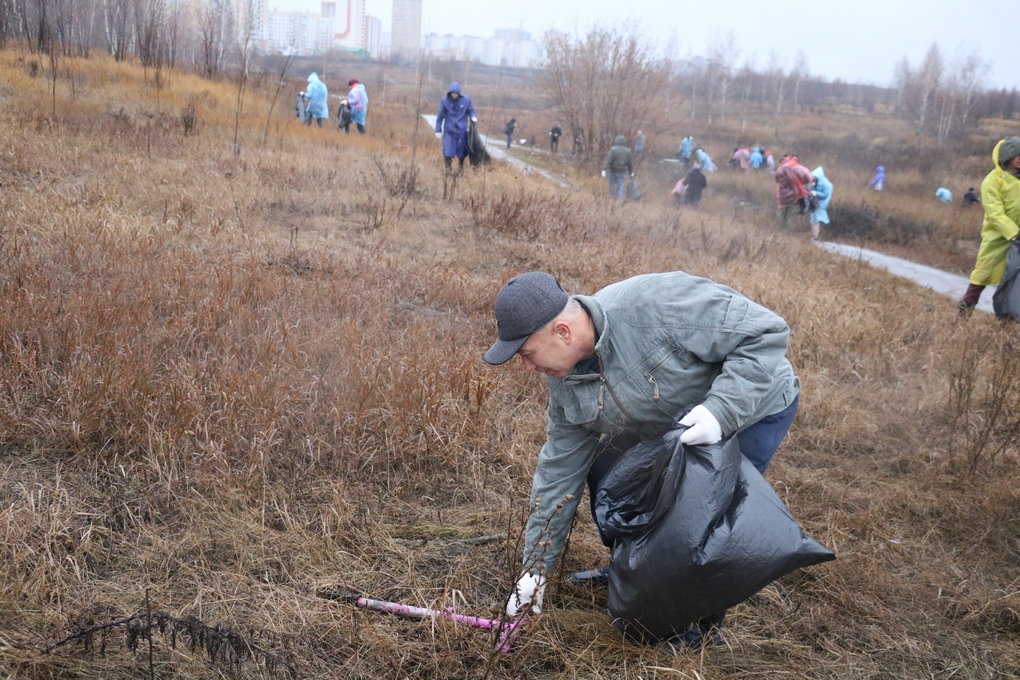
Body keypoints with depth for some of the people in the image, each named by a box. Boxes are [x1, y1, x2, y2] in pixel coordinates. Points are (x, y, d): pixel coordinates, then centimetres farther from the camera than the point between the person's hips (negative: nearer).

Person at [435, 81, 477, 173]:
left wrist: (473, 117, -15)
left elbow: (471, 111, 7)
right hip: (449, 130, -1)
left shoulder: (466, 100, -5)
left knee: (461, 151, 8)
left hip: (462, 130, 1)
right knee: (448, 151, -8)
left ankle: (461, 166, 34)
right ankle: (448, 168, 8)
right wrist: (438, 130, 2)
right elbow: (440, 116, 1)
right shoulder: (444, 101, -5)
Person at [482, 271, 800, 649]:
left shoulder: (655, 304, -38)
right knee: (607, 467, 4)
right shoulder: (565, 379, -13)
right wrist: (536, 568, -3)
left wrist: (720, 410, -42)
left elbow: (766, 333, -32)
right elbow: (559, 470, -5)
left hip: (754, 405, -7)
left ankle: (703, 624, 10)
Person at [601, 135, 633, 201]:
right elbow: (630, 163, 9)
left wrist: (604, 169, -21)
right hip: (622, 172, 2)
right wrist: (631, 172, 20)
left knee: (612, 186, 10)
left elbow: (608, 160, -18)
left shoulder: (613, 149, -11)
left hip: (613, 171, -2)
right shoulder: (628, 151, 2)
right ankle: (619, 199, -3)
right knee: (620, 187, 4)